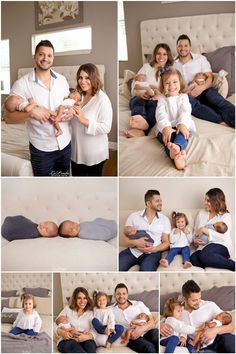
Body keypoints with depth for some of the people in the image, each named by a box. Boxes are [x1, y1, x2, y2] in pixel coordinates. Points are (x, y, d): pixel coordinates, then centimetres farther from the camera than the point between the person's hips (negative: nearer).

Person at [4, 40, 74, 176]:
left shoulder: (62, 79, 2)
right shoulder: (22, 84, -13)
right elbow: (8, 117, -13)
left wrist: (71, 109, -8)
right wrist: (32, 112, -30)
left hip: (65, 142, 4)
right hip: (41, 148, -4)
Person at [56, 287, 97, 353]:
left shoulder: (90, 313, 18)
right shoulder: (67, 309, 15)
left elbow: (93, 332, 3)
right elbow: (56, 325, 5)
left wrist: (87, 336, -21)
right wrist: (61, 332, -18)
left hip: (84, 341, 1)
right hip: (66, 341, -1)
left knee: (90, 343, -36)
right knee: (74, 344, -39)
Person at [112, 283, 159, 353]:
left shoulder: (139, 304, 13)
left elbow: (152, 322, 6)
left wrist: (142, 328, -16)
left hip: (146, 332, 3)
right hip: (131, 338, -2)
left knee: (155, 332, -34)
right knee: (150, 348, -35)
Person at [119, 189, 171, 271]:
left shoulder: (164, 219, 10)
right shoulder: (134, 216, 8)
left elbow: (166, 243, 9)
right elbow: (126, 240, 7)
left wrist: (153, 249, -11)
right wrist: (135, 242, -16)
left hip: (152, 252, 0)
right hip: (133, 250, 1)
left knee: (147, 269, -35)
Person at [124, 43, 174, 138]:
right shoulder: (147, 67, 22)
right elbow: (134, 86, 9)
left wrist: (161, 95, -16)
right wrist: (140, 93, -16)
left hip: (159, 100, -1)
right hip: (141, 97, 2)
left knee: (153, 103, -36)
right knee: (138, 101, -34)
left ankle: (141, 130, -67)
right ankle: (142, 122, -69)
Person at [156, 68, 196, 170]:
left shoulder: (183, 97, 18)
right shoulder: (162, 99, 18)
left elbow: (185, 111, -2)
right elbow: (161, 114, -2)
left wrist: (182, 124, -26)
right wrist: (165, 127, -26)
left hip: (181, 126, 0)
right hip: (166, 127, 0)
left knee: (182, 135, -36)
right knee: (167, 137, -35)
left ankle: (177, 147, -72)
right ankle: (178, 154, -66)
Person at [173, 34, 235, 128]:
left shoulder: (200, 58, 7)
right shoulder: (173, 64, 11)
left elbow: (210, 77, 0)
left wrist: (202, 87, -23)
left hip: (203, 92, 0)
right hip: (186, 95, 0)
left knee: (211, 93, -35)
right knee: (189, 101, -37)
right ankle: (225, 119, -49)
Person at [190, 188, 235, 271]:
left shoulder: (225, 216, 2)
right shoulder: (201, 213, 16)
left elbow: (224, 237, -12)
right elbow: (195, 231, 21)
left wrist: (205, 230, -14)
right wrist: (195, 240, -1)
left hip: (221, 246, -4)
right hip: (203, 247, 4)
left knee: (205, 255, -38)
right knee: (193, 259, -31)